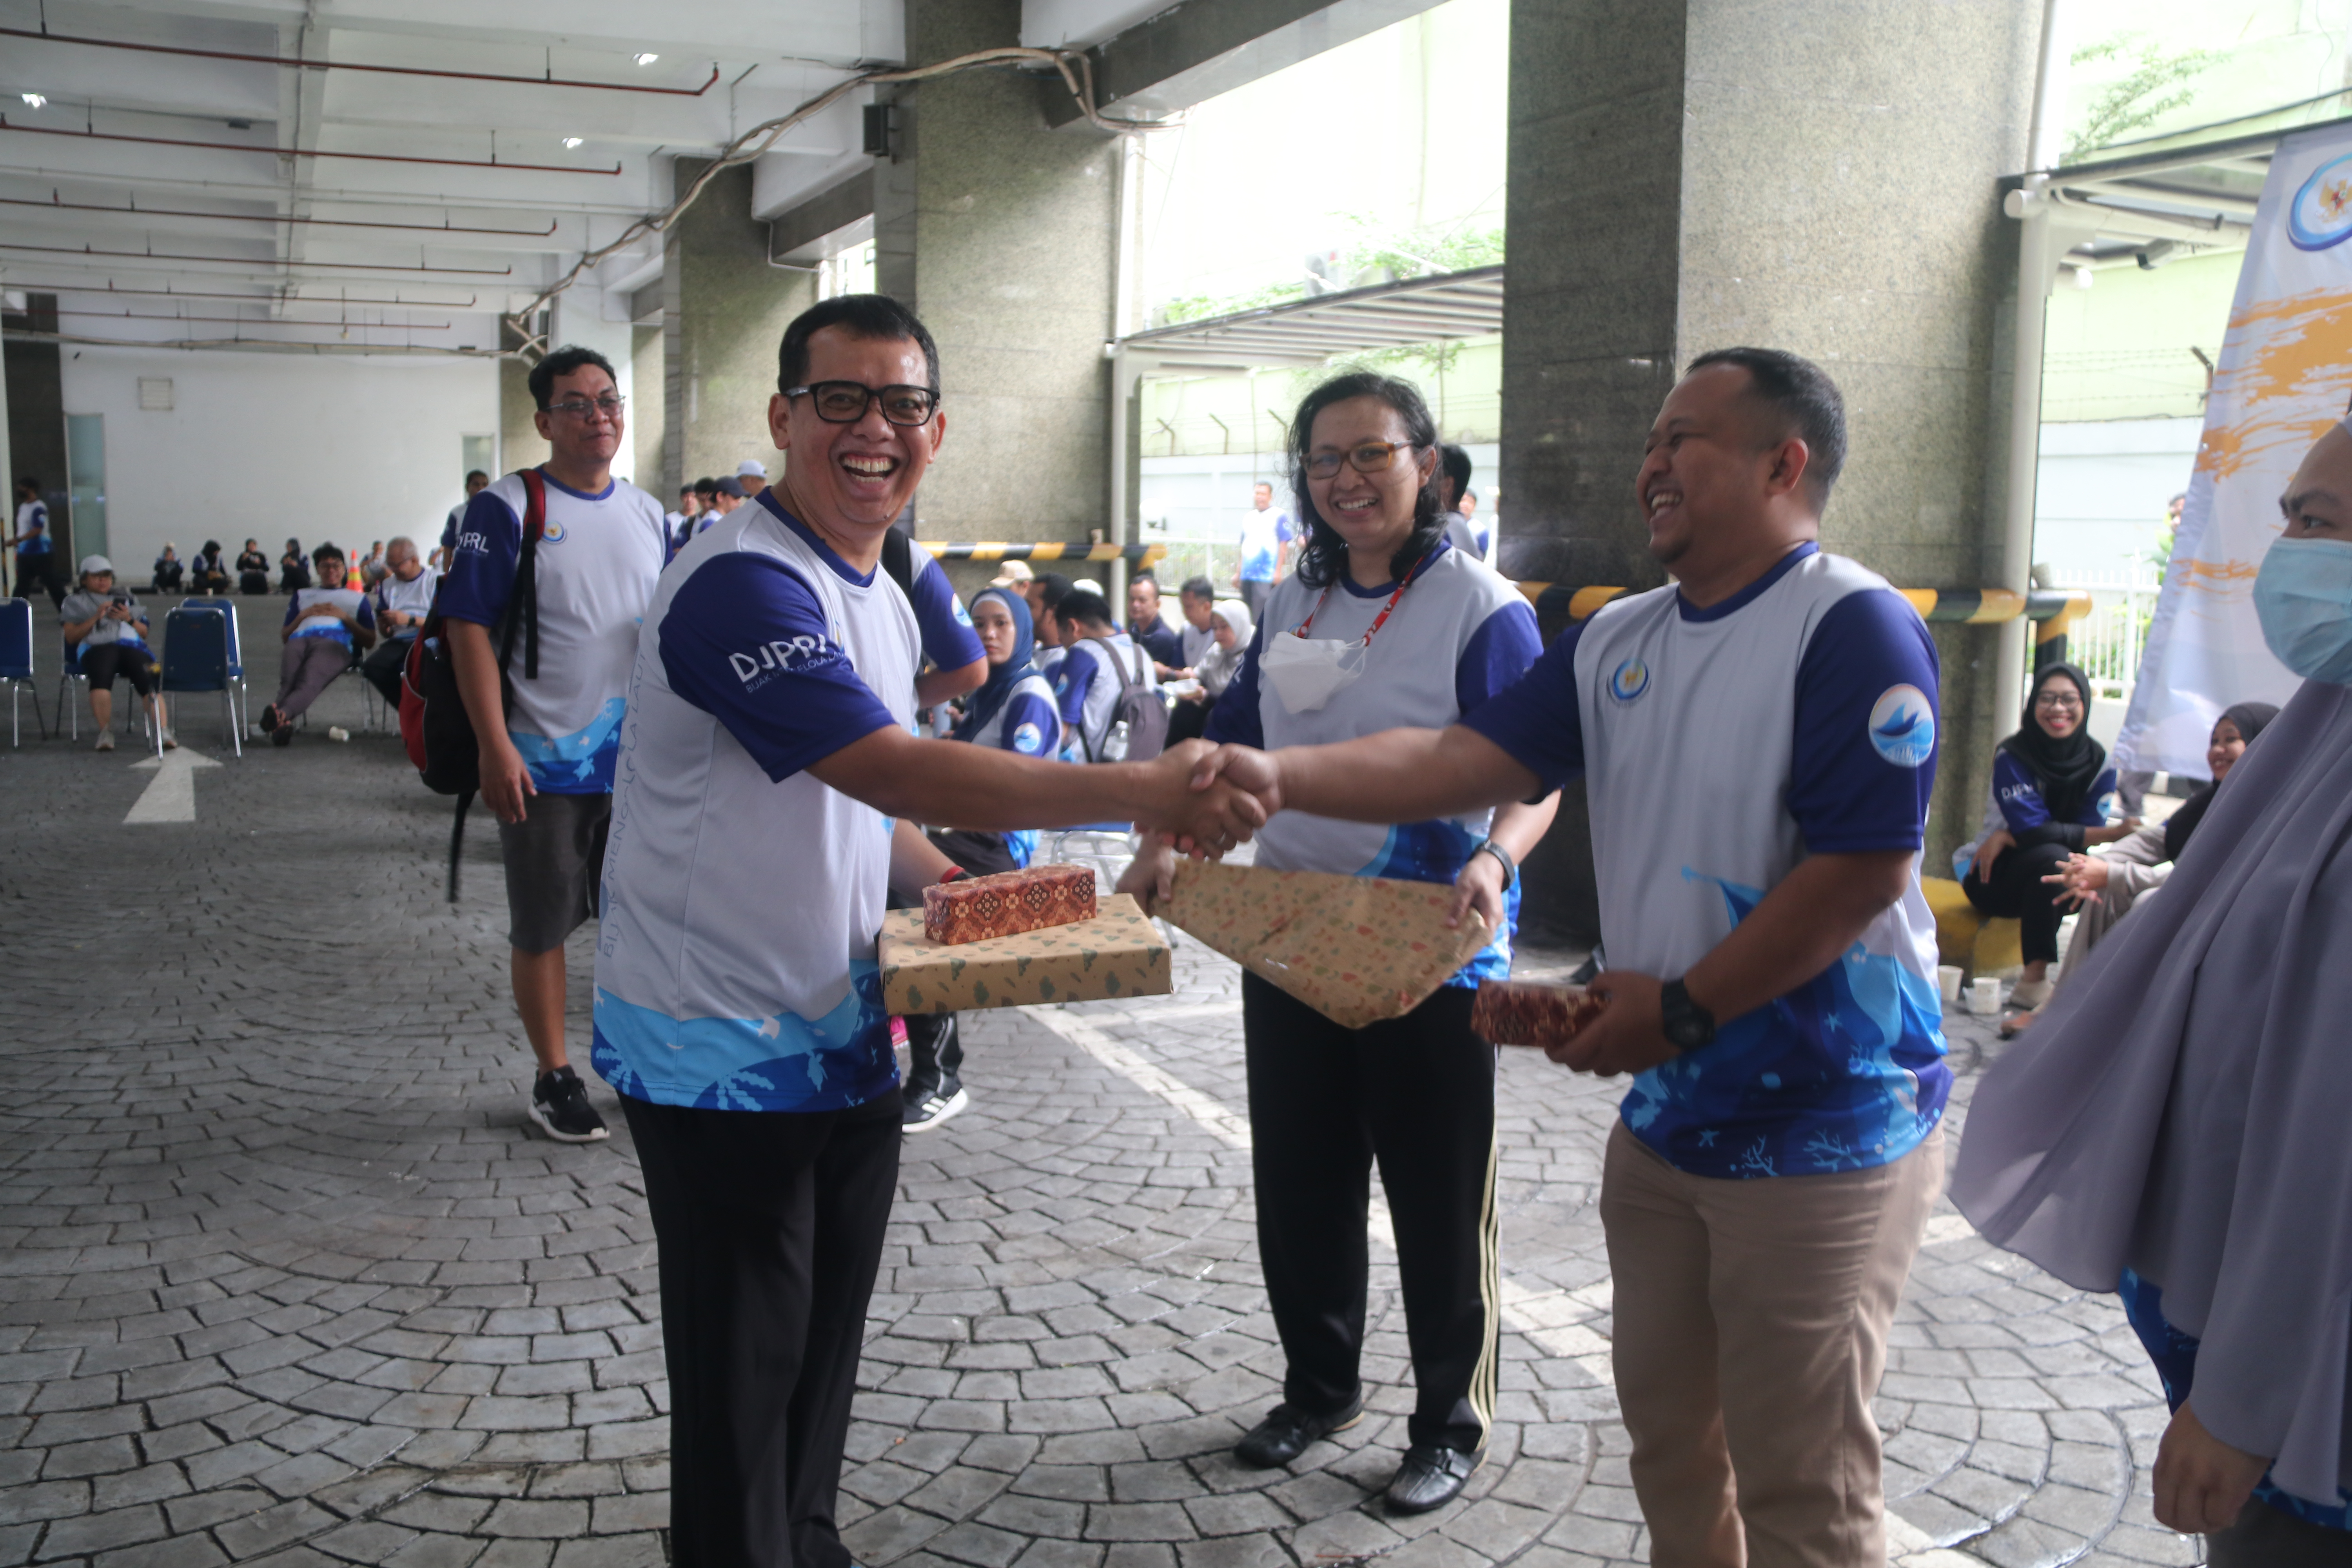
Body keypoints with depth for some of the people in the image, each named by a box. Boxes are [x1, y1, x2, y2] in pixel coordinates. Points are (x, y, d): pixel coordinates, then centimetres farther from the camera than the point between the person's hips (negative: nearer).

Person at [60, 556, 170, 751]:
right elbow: (71, 637, 10)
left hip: (132, 645, 2)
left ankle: (164, 732, -39)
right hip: (96, 647, -2)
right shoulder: (76, 602, 25)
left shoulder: (125, 597, 32)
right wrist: (96, 617, -1)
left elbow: (144, 633, 24)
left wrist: (129, 619, 5)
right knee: (101, 676, -37)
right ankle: (105, 732, -30)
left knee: (148, 680, -30)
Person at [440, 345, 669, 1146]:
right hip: (545, 763, -5)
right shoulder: (505, 510, -7)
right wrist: (496, 748, -18)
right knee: (542, 927, 6)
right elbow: (470, 629, -11)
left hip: (641, 757, 5)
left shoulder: (649, 514, 10)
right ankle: (554, 1079, 19)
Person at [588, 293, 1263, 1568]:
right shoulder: (742, 586, -21)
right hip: (725, 1052, -8)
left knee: (826, 1342, 21)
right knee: (742, 1372, 5)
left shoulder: (881, 598, 10)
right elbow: (899, 774, -31)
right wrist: (1145, 792, -34)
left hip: (846, 1033, 9)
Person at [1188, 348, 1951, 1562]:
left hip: (1823, 1131, -7)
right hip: (1665, 1117, 7)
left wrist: (1681, 1009, -18)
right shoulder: (1616, 642, 8)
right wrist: (1281, 775, -15)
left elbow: (1862, 870, -20)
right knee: (1667, 1434, 21)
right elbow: (1464, 757, -1)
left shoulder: (1852, 628, -15)